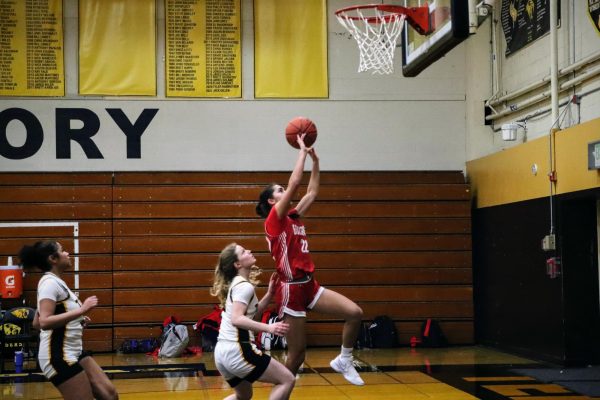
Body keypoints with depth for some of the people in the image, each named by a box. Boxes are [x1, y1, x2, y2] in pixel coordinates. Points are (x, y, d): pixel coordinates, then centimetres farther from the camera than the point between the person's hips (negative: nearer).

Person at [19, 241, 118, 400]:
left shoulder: (55, 282, 14)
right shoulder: (50, 282, -14)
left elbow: (37, 323, 20)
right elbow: (45, 322, -28)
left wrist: (78, 320, 16)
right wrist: (81, 310, -28)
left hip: (73, 353, 10)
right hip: (58, 357, -10)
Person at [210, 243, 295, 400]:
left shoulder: (236, 283, 16)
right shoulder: (244, 286, -12)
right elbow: (236, 319, -25)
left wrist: (270, 294, 12)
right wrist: (269, 328, -33)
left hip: (222, 351, 10)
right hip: (237, 350, -10)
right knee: (287, 380, -3)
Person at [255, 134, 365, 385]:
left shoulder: (293, 217, 14)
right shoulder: (274, 220, -8)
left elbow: (313, 192, 19)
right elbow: (295, 181, -15)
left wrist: (315, 160, 15)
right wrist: (302, 149, -7)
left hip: (309, 285, 8)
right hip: (291, 289, -8)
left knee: (355, 313, -7)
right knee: (297, 355, -4)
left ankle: (343, 361, 11)